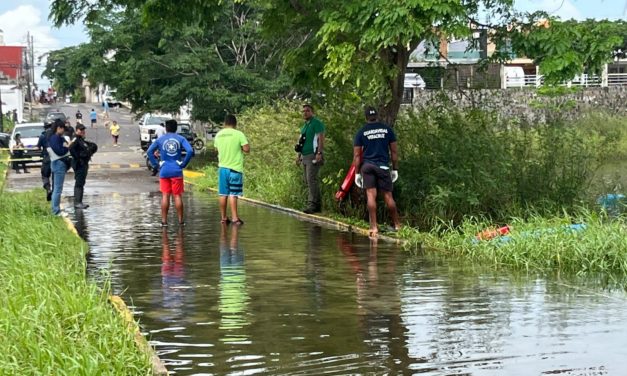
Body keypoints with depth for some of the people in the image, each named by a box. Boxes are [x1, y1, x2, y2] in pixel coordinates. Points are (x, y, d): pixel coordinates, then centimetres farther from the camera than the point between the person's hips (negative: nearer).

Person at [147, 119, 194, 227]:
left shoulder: (160, 139, 4)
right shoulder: (180, 139, 1)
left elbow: (149, 151, -3)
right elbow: (190, 151, -12)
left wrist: (155, 164, 1)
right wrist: (184, 164, -4)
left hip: (164, 171, 1)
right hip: (176, 171, -1)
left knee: (165, 196, 5)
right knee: (177, 196, 4)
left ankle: (164, 221, 4)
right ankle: (180, 221, 7)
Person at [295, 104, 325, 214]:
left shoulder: (316, 123, -6)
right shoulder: (304, 126, 21)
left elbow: (321, 138, -14)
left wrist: (319, 153, -23)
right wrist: (299, 155, 21)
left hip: (313, 156, -10)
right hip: (305, 156, 10)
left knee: (312, 180, -16)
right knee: (308, 181, 10)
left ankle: (312, 204, -18)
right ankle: (318, 204, 15)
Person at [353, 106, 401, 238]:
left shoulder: (361, 132, 6)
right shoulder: (387, 129, 7)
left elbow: (357, 155, 3)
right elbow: (394, 151, 7)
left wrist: (357, 173, 7)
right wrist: (395, 169, 13)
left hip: (367, 166, 0)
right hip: (383, 166, 0)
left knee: (371, 196, -2)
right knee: (388, 196, 6)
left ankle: (373, 227, -6)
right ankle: (397, 225, 12)